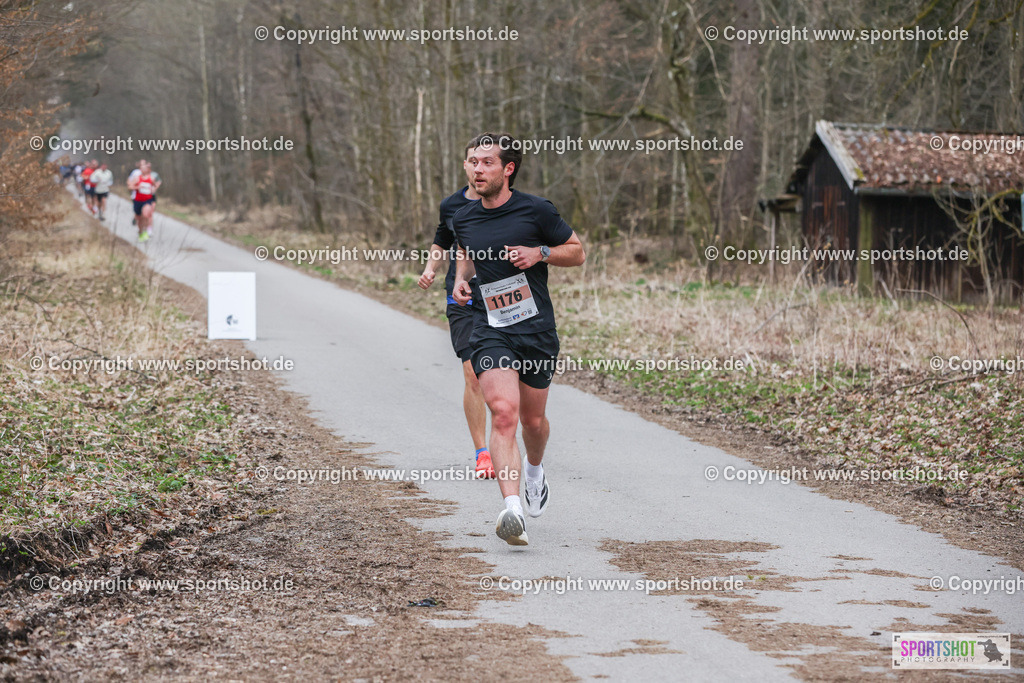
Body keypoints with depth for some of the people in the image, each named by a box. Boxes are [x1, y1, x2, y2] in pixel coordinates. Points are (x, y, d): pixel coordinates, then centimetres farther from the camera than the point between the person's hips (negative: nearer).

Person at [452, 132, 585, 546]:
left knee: (533, 420, 14)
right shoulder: (463, 220, 6)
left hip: (537, 330, 0)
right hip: (490, 330, 1)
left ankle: (535, 469, 49)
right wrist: (461, 280, 7)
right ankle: (512, 508, -31)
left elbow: (577, 252, 6)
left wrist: (540, 253, -12)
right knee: (503, 411, -21)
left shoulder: (536, 211, -4)